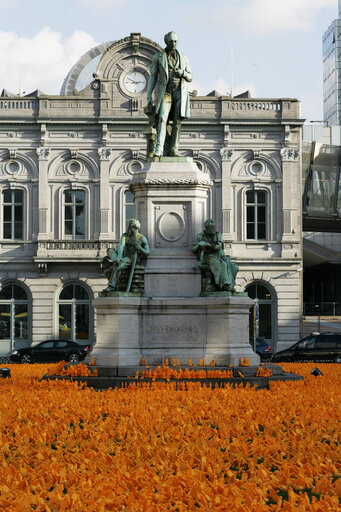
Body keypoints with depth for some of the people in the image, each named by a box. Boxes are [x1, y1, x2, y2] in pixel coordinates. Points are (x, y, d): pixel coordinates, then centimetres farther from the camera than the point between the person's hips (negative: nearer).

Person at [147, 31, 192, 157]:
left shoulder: (183, 58, 14)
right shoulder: (158, 57, 8)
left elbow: (190, 78, 14)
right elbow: (152, 77, 7)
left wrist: (183, 73, -10)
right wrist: (149, 96, -1)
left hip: (180, 92, 3)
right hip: (165, 92, -2)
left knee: (177, 121, -5)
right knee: (162, 119, -19)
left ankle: (173, 150, -3)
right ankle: (159, 149, -28)